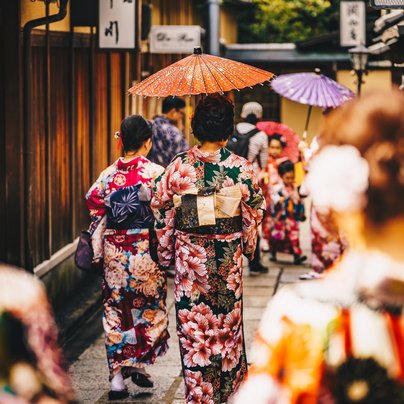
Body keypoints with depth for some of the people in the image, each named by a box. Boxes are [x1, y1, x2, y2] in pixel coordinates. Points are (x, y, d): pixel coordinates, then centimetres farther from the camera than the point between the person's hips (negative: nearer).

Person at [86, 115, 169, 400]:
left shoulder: (108, 175, 0)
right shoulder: (156, 173, -7)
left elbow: (96, 212, 2)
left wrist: (98, 252, 10)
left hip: (114, 251, 2)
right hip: (146, 249, -2)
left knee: (116, 309, 7)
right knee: (149, 307, 15)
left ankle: (117, 377, 5)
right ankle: (140, 363, 9)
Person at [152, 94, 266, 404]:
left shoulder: (179, 166, -10)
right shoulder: (242, 167, -10)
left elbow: (162, 209, -3)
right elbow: (255, 211, -1)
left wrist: (166, 251, 9)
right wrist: (248, 245, 16)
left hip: (190, 257, -1)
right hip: (229, 257, 1)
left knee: (192, 323, 8)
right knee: (228, 319, 17)